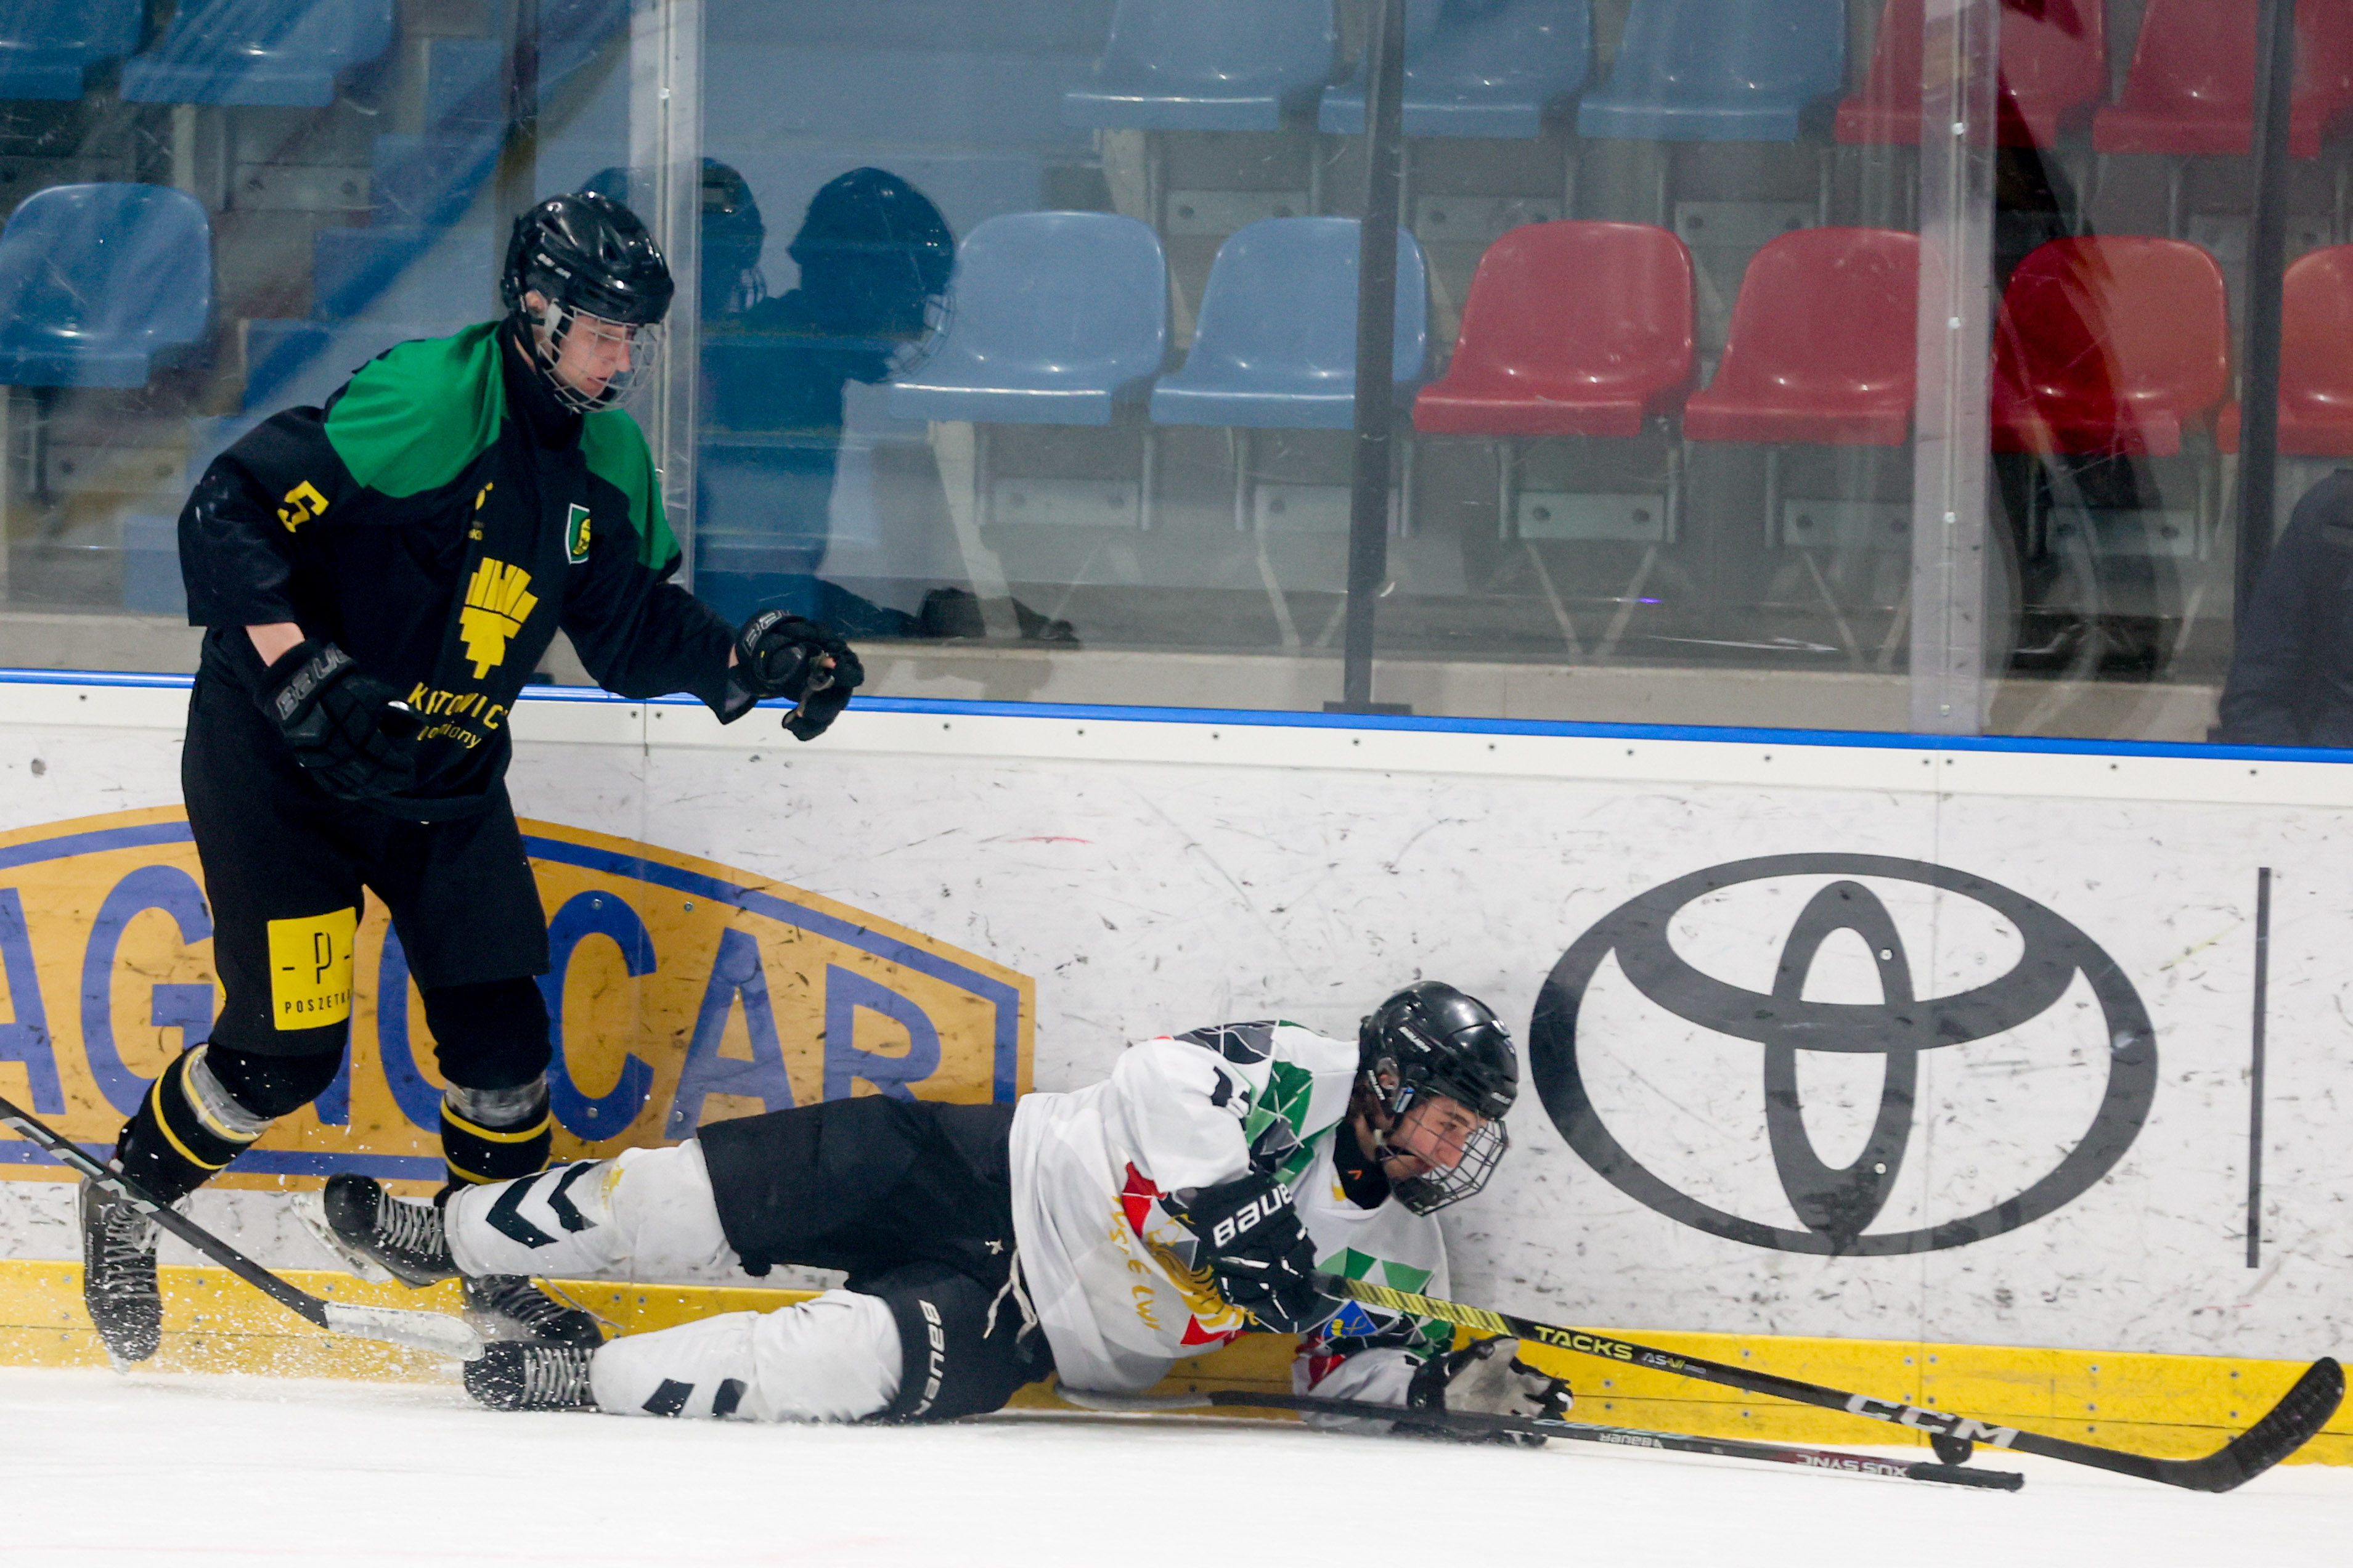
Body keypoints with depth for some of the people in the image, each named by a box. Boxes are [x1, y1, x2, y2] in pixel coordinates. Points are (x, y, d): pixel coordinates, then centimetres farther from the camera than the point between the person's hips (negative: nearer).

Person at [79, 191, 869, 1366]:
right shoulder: (434, 401, -23)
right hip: (279, 760, -7)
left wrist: (747, 658, -6)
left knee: (499, 1026, 2)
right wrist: (301, 674, -34)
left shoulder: (606, 461, 3)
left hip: (443, 772, 7)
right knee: (287, 1042, -9)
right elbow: (227, 512, -26)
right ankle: (129, 1197, 18)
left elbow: (631, 632, 12)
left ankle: (502, 1270, 23)